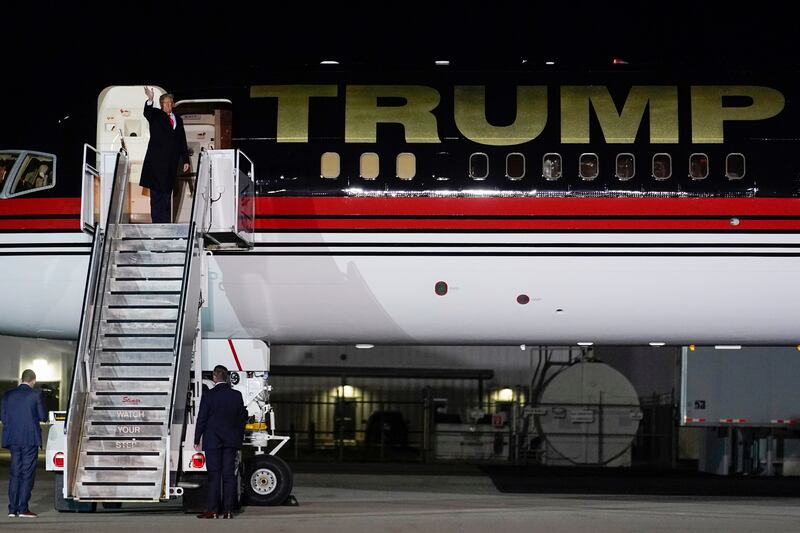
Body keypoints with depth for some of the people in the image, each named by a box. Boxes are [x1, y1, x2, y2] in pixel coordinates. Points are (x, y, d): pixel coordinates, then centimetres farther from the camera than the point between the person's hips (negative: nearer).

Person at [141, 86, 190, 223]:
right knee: (157, 192, -5)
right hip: (157, 160, -4)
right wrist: (150, 100, -39)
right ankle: (157, 221, -4)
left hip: (171, 162, 4)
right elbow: (147, 112, -19)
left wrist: (185, 160, 13)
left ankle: (166, 222, 8)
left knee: (167, 191, 6)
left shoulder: (178, 119, 18)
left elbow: (183, 141, 17)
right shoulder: (156, 115, 5)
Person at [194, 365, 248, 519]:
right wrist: (239, 440, 18)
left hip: (212, 441, -3)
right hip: (231, 441, 3)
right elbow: (242, 418, 9)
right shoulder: (237, 395, 3)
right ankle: (228, 510, 4)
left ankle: (212, 510, 0)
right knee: (229, 475, 4)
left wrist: (197, 440, 1)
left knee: (214, 475, 0)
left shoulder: (209, 395, -9)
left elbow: (202, 419, -6)